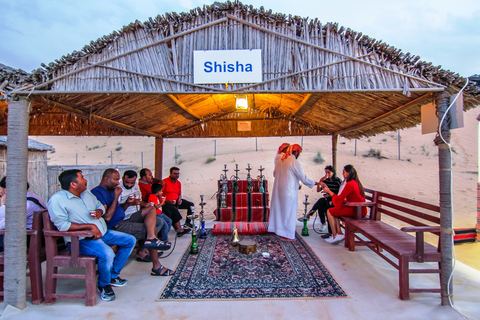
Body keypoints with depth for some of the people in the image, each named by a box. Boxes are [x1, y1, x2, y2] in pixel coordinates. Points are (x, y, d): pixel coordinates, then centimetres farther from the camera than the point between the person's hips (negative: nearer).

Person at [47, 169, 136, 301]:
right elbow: (62, 225, -22)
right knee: (107, 254, -34)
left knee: (130, 240, 6)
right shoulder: (57, 200, -14)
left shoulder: (86, 193, 10)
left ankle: (113, 275, 16)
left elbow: (99, 205, 24)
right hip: (82, 240, -9)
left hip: (103, 233, 9)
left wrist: (99, 211, -1)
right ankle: (103, 285, -3)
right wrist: (90, 226, -25)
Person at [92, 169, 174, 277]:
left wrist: (127, 203, 1)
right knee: (152, 228, -14)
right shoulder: (97, 192, -14)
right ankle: (157, 267, -4)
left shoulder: (111, 190, 17)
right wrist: (116, 197, -17)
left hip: (124, 219, 10)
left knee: (151, 209, 0)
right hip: (116, 226, -10)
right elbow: (107, 217, -22)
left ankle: (151, 238, -20)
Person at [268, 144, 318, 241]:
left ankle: (278, 229, 30)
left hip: (278, 189, 8)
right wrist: (314, 183, 1)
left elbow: (274, 173, 17)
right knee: (288, 212, 2)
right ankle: (286, 235, 10)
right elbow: (303, 178, -13)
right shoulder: (294, 162, -15)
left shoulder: (280, 160, 7)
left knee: (279, 209, 17)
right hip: (289, 191, -8)